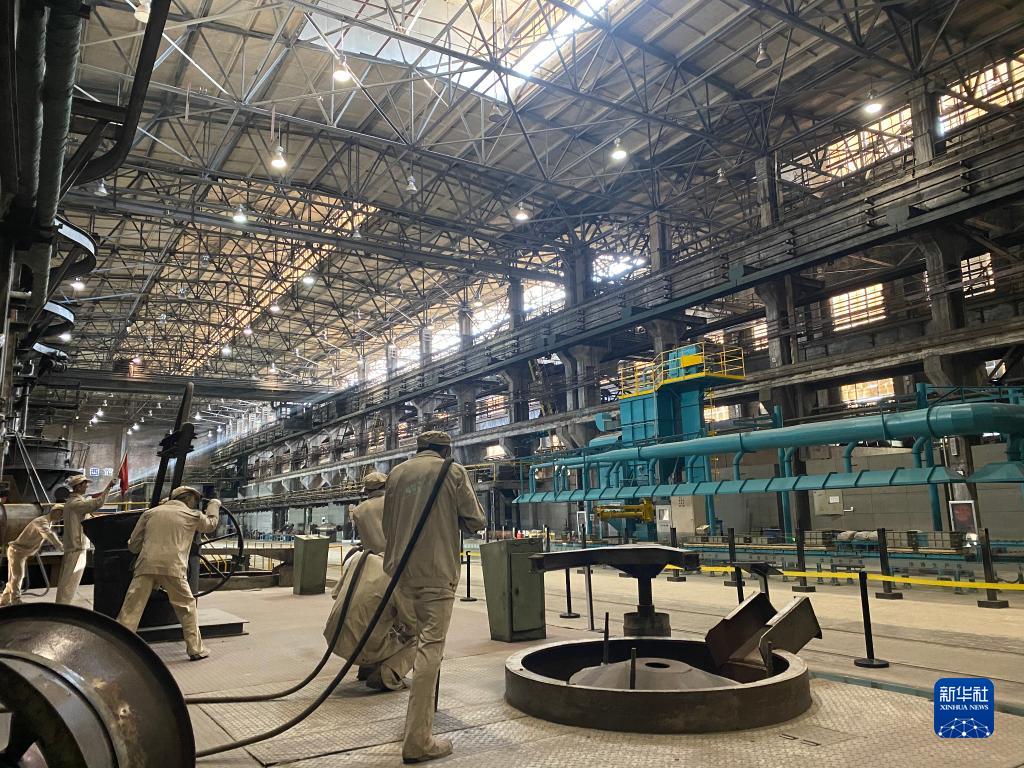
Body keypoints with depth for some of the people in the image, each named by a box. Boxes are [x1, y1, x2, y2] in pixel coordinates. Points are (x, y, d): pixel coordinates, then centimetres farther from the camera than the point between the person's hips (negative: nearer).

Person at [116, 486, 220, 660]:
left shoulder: (150, 512, 18)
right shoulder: (193, 516, 12)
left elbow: (133, 544, 17)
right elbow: (211, 524, 31)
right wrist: (214, 504, 47)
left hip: (146, 565, 2)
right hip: (173, 567, -2)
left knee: (130, 609, 5)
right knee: (187, 608, 11)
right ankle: (195, 649, 16)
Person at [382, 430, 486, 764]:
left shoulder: (396, 473, 9)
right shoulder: (453, 471, -3)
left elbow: (387, 525, 16)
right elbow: (476, 521, -3)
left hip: (400, 571, 5)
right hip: (436, 574, -5)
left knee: (412, 640, 19)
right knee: (429, 649, -3)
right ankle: (417, 742, -2)